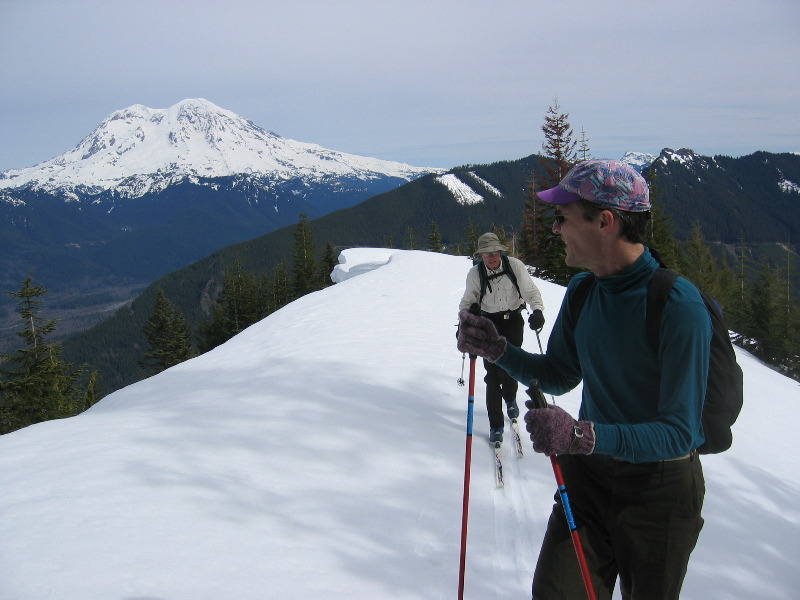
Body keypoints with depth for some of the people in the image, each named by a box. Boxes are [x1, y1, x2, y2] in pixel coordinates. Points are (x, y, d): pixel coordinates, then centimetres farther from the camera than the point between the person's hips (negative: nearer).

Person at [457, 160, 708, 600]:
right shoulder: (581, 289, -4)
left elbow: (678, 432, -27)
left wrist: (583, 436, -41)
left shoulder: (679, 307, -26)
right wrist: (497, 349, -8)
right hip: (588, 471, 5)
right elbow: (558, 378, 8)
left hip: (660, 485, -5)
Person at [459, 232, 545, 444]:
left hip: (513, 321, 0)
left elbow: (530, 291, -12)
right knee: (493, 373, -6)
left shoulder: (515, 265, -15)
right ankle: (495, 425, 3)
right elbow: (467, 302, 2)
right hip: (490, 323, 0)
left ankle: (510, 399, 41)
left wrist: (537, 310, -30)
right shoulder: (475, 273, -10)